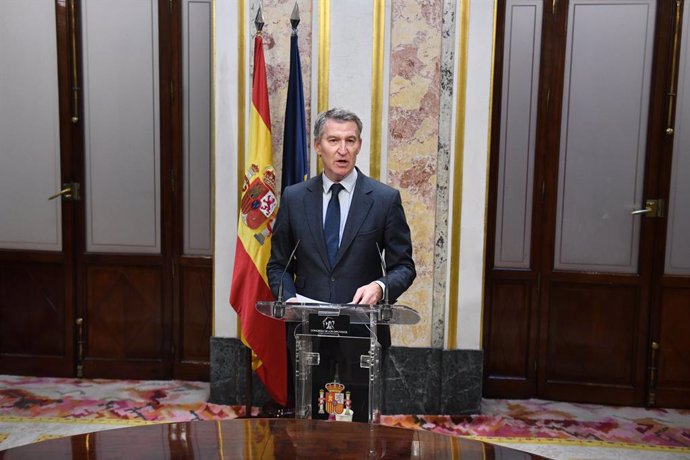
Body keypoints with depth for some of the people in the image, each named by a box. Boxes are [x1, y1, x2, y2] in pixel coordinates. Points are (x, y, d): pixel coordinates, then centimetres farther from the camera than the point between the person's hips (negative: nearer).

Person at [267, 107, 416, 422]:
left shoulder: (385, 198, -3)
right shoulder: (293, 197, 3)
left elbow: (404, 266, 0)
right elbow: (278, 264, 9)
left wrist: (381, 286, -20)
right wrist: (290, 298, -10)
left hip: (363, 330, -1)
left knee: (361, 421, 11)